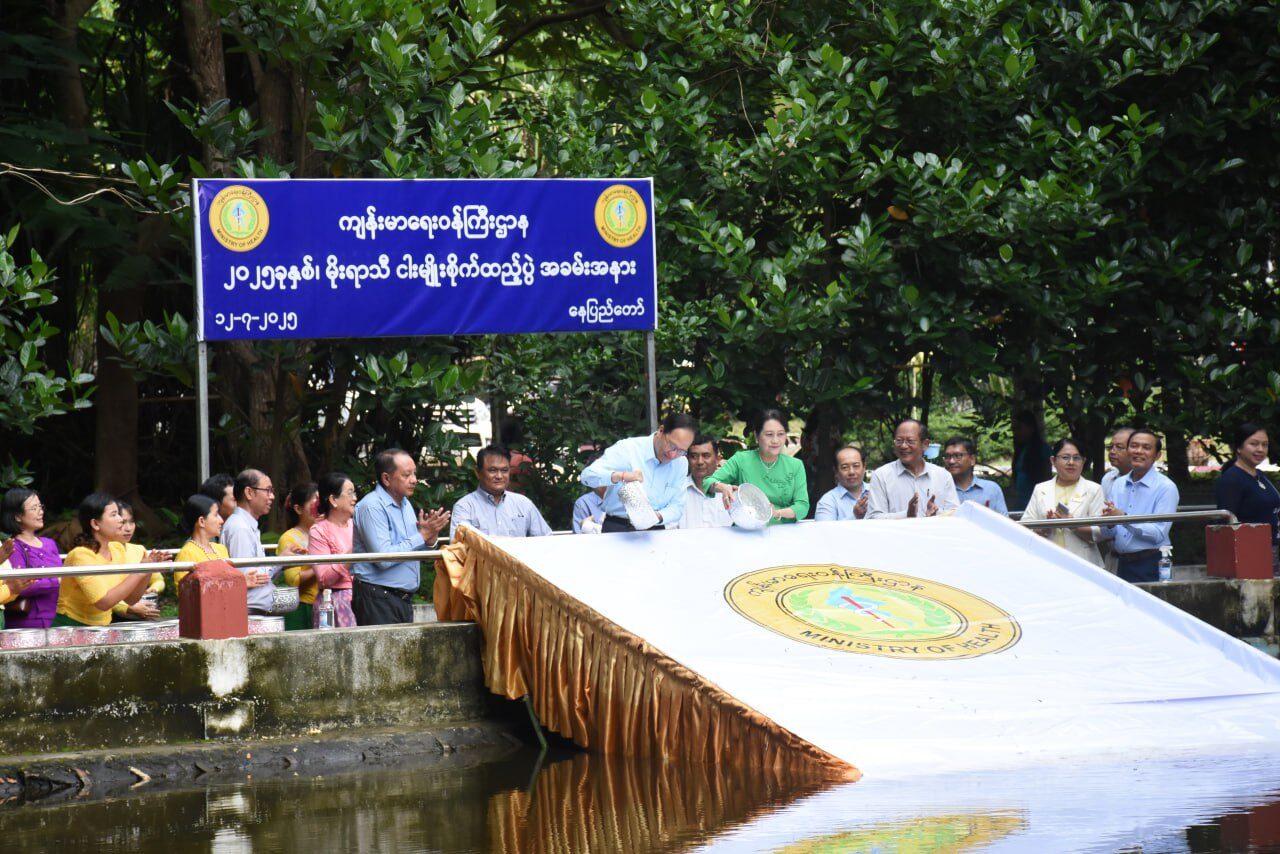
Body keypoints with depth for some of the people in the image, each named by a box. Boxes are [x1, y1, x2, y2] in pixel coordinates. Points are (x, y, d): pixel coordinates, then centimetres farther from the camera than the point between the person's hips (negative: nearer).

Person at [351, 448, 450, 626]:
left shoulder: (405, 505, 15)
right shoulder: (372, 507, -14)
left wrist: (430, 539, -1)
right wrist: (422, 536, -16)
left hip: (404, 598, 8)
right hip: (378, 599, -8)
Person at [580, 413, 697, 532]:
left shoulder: (681, 463, 8)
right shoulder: (627, 449, -6)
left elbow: (677, 506, 7)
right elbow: (587, 475, -13)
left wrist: (658, 517, -16)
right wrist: (621, 476, -30)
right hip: (617, 529, -4)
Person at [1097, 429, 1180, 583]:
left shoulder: (1166, 488, -6)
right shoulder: (1118, 485, 12)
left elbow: (1159, 534, -16)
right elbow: (1105, 534, 11)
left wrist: (1123, 518, -23)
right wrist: (1109, 523, -12)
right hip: (1122, 564, 5)